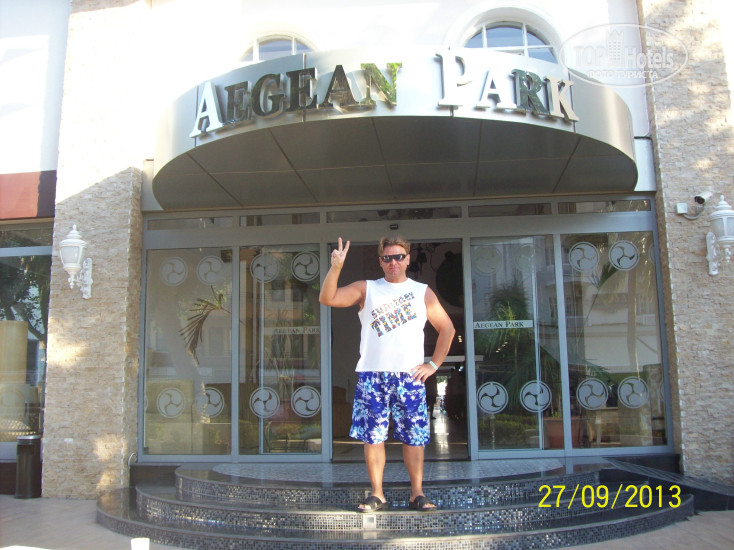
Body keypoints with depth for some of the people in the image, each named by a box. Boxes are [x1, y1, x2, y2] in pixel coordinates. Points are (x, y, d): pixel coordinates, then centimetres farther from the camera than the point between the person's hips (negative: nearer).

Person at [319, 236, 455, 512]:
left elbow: (447, 328, 14)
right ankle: (377, 495, 11)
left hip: (409, 376, 0)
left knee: (413, 437, 2)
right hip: (371, 375, 0)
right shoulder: (366, 289, 9)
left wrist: (434, 364, 7)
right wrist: (336, 267, -16)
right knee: (372, 436, 1)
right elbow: (327, 299, -3)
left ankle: (417, 494, 13)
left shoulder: (422, 292, 11)